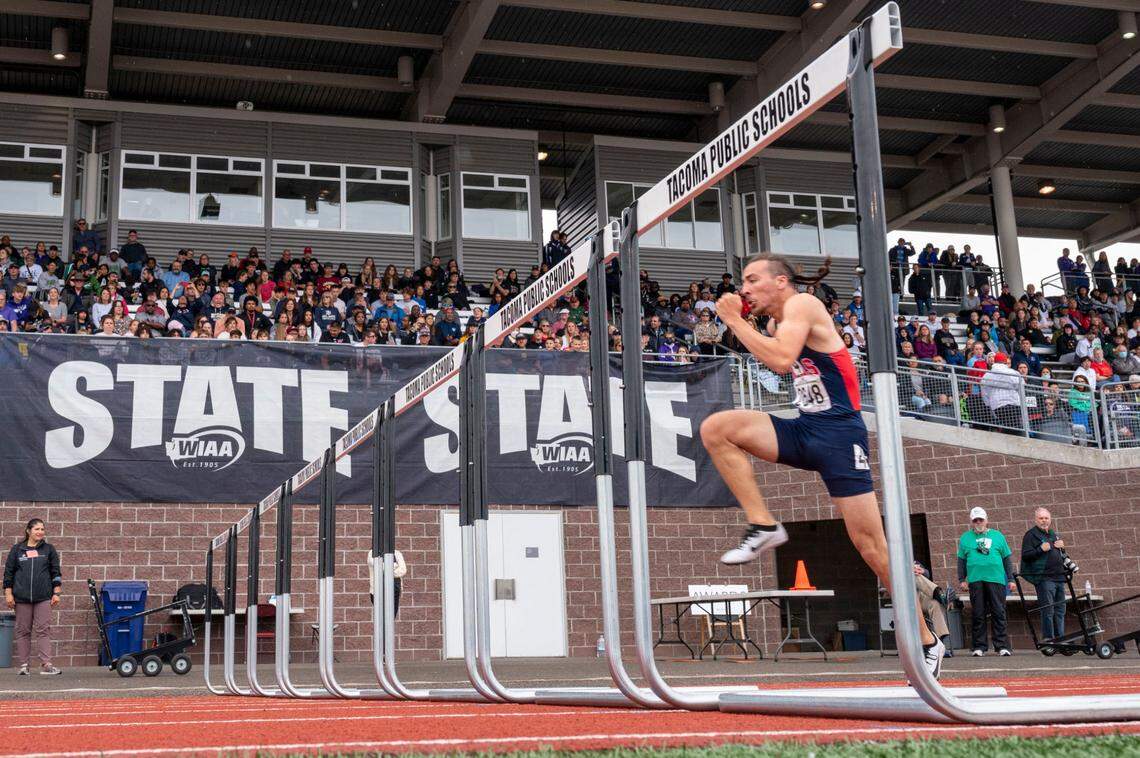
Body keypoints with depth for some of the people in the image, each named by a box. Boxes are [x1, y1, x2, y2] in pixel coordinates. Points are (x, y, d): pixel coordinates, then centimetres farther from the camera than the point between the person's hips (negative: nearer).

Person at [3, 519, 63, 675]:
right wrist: (8, 594, 1)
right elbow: (8, 572, 8)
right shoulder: (17, 549, 7)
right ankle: (23, 665, 9)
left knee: (43, 630, -6)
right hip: (22, 597, 0)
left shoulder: (48, 549, 8)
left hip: (43, 597, 0)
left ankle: (46, 665, -8)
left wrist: (56, 593, 2)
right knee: (23, 631, 4)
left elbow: (56, 572, 9)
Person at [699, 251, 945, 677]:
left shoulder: (801, 304, -11)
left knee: (870, 544, -6)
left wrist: (735, 320, -17)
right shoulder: (779, 322, 15)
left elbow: (782, 360, -26)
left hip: (838, 432, -8)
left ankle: (928, 642, 8)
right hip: (805, 430, 8)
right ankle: (763, 526, -9)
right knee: (715, 429, -12)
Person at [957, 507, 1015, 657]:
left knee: (999, 613, -2)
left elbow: (1006, 559, 15)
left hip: (996, 579, 0)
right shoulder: (965, 538, 14)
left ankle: (1002, 646, 1)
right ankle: (979, 647, 4)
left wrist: (1011, 579, 9)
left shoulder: (997, 536, 15)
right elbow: (961, 561, 14)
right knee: (977, 615, 0)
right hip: (975, 581, 0)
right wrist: (962, 580, 5)